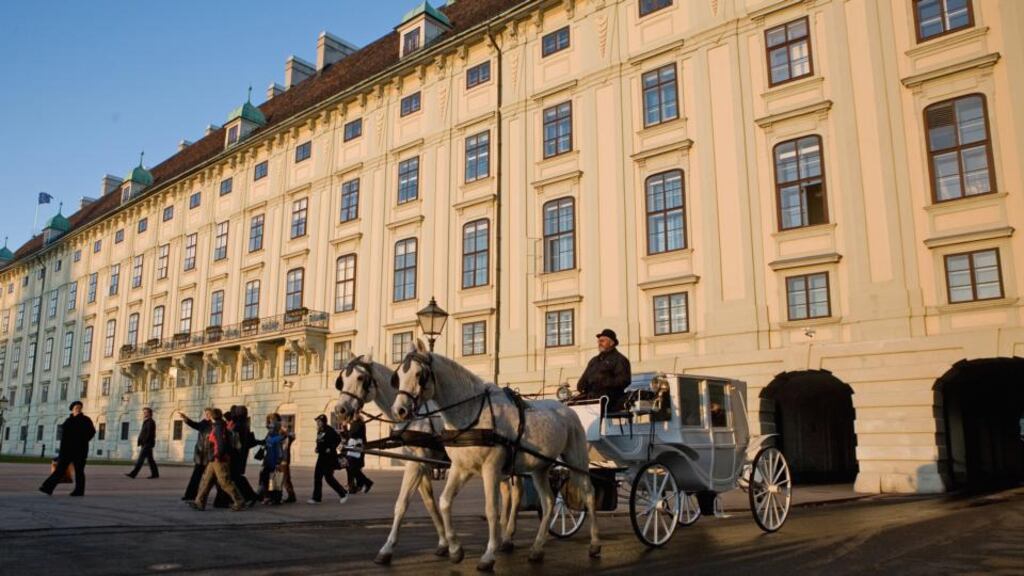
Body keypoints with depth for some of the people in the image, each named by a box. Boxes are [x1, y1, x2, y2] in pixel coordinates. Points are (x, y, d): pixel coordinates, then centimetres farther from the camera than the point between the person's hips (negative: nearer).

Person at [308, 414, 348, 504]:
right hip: (321, 457, 9)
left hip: (329, 457, -9)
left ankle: (343, 493, 9)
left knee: (328, 477, -6)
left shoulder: (329, 430, -15)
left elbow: (338, 439, -22)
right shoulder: (319, 431, 12)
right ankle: (316, 498, 11)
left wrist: (331, 448, -22)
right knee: (317, 477, 5)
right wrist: (318, 448, 8)